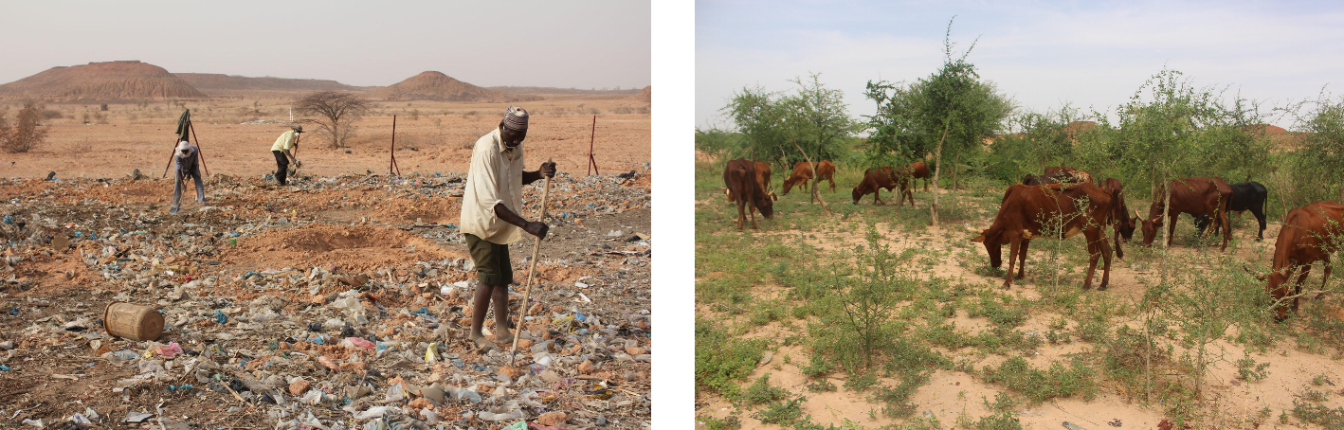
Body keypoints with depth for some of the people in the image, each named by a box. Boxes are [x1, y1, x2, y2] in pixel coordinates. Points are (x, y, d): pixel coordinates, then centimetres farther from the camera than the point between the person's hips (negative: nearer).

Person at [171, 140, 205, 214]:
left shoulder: (194, 151, -32)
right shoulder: (178, 155, -35)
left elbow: (195, 164, -19)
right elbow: (178, 169, -33)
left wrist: (189, 173, -20)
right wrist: (182, 182, -35)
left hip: (192, 167, 1)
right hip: (182, 168, -1)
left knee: (198, 179, -14)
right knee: (177, 182, -12)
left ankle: (201, 200, -11)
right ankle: (176, 204, -6)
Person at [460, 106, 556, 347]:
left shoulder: (515, 146, -1)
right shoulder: (486, 149, -27)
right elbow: (489, 201, -32)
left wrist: (539, 174, -6)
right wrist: (526, 225, -37)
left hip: (500, 224, 8)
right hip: (480, 220, -8)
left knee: (503, 277, 10)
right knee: (489, 276, -12)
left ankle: (502, 331, 19)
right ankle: (475, 333, 1)